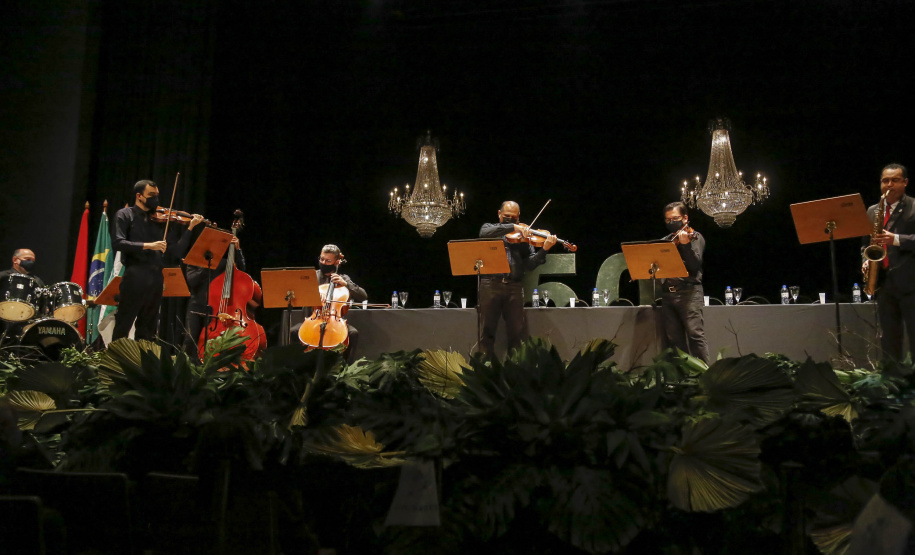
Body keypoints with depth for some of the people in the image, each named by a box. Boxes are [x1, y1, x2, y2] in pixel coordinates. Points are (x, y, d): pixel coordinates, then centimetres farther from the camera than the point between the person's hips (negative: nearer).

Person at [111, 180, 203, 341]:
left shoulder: (160, 220, 16)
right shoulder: (125, 215, 6)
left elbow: (174, 253, 10)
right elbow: (117, 243, -10)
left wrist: (189, 228, 3)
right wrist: (147, 245, -19)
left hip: (156, 278, 5)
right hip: (135, 277, -5)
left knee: (147, 332, 11)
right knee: (122, 328, -4)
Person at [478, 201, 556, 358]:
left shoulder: (524, 236, 16)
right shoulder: (489, 227, 15)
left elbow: (529, 264, 5)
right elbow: (485, 233, -11)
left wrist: (544, 250, -11)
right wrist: (512, 227, -16)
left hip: (514, 286, 1)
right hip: (490, 284, -1)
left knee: (517, 331, 0)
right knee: (487, 329, 0)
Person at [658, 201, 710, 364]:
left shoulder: (694, 237, 2)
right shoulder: (665, 241, 19)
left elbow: (695, 264, -10)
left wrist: (686, 245, -24)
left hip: (689, 291, -6)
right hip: (668, 293, 6)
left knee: (695, 334, -13)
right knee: (674, 339, 5)